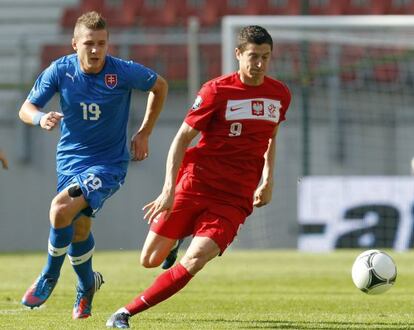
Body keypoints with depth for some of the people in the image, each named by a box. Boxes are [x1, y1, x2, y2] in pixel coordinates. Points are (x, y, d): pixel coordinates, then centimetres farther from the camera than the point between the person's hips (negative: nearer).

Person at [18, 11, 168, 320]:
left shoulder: (124, 72, -16)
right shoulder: (60, 71, -10)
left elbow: (160, 86, 4)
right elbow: (26, 108, -3)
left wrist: (144, 134, 3)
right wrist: (41, 118, -28)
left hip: (109, 163, -4)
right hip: (69, 160, 4)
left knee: (62, 208, -25)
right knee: (78, 230, 13)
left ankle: (49, 277, -2)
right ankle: (88, 284, 44)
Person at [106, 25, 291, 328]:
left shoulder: (280, 94, 4)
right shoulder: (217, 91, -8)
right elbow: (182, 138, -7)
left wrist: (267, 180, 16)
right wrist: (169, 190, -16)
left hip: (236, 198, 1)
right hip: (195, 184, -1)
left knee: (195, 260, -20)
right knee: (151, 260, 3)